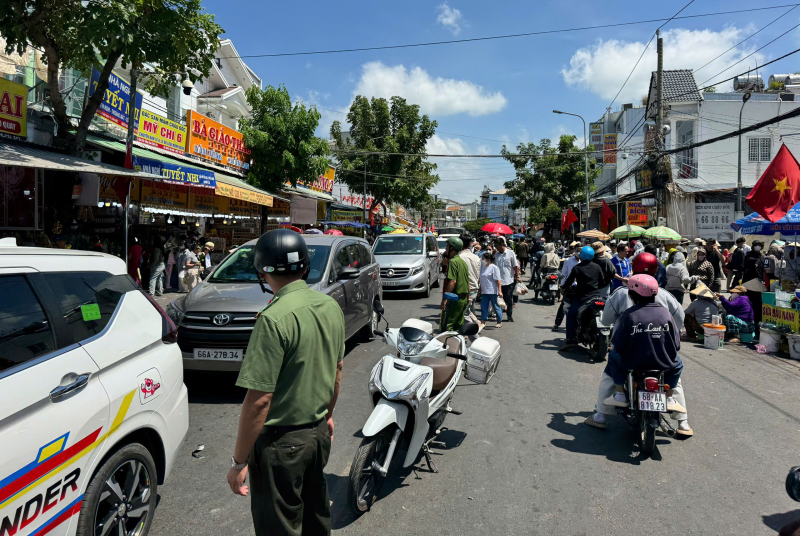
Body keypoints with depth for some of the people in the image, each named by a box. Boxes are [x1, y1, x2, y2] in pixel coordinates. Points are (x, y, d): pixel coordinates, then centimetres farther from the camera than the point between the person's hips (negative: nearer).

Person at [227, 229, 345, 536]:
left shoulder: (275, 318, -25)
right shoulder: (331, 306, -1)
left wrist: (239, 461, -15)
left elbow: (259, 399, -25)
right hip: (319, 431, 7)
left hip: (282, 442, -7)